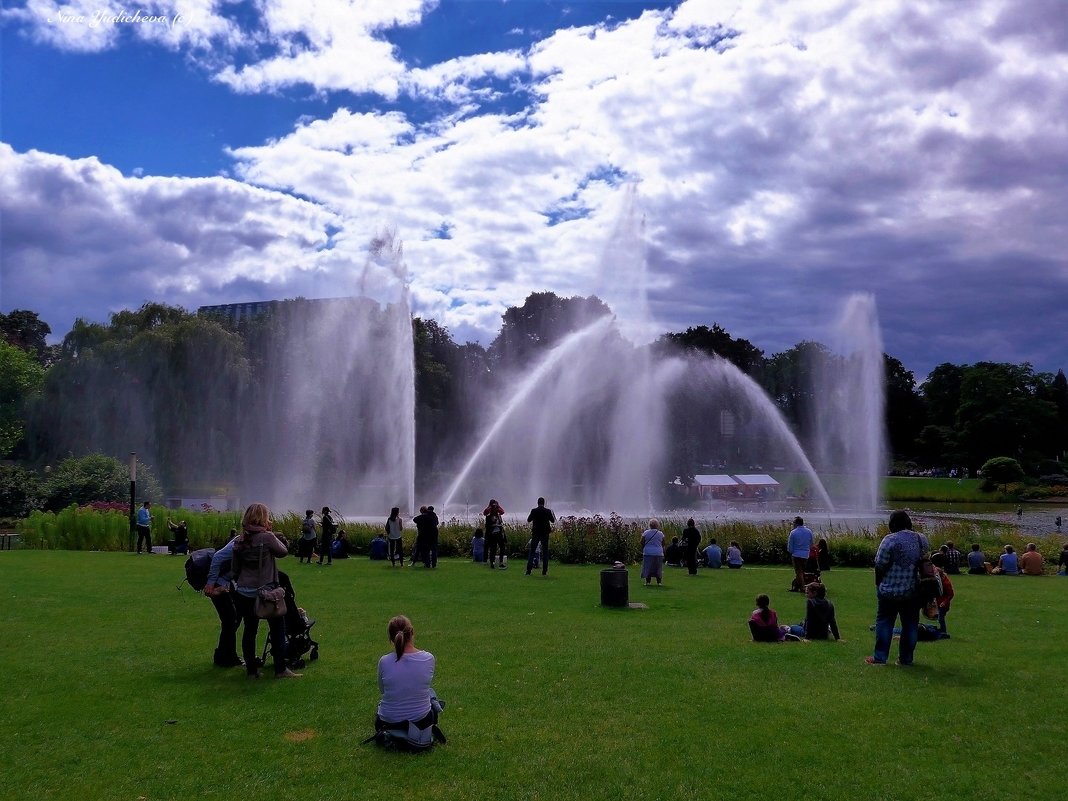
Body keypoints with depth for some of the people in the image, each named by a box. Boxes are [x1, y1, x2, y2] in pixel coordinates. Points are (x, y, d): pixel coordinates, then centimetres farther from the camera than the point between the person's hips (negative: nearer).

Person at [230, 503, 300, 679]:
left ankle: (251, 670, 17)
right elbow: (283, 552, 1)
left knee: (250, 630, 13)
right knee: (278, 628, 8)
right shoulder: (267, 537, -14)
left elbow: (235, 569, 8)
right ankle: (280, 669, 9)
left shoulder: (240, 540, 3)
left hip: (243, 593, 5)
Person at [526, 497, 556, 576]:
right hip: (545, 534, 0)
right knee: (545, 552, 7)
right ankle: (544, 571, 5)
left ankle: (528, 570, -2)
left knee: (532, 551, 4)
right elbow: (553, 521, 5)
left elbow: (528, 520, 2)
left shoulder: (534, 511, -6)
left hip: (536, 534, 0)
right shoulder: (548, 511, -5)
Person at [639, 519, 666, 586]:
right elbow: (663, 544, 8)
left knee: (648, 568, 4)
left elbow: (642, 543, 0)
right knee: (658, 568, 8)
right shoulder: (660, 534, 2)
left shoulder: (645, 533, -3)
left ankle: (647, 581, 2)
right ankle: (659, 582, 6)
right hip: (658, 553, 1)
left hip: (648, 553, -1)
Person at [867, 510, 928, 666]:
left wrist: (878, 585, 3)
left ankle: (880, 657, 5)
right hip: (914, 591, 4)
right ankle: (906, 658, 15)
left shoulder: (890, 540, -15)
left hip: (891, 591, -4)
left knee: (884, 622, 5)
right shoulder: (921, 539, 1)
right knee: (910, 624, 11)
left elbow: (879, 565, -11)